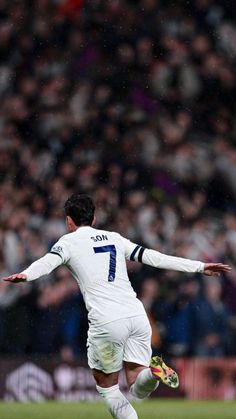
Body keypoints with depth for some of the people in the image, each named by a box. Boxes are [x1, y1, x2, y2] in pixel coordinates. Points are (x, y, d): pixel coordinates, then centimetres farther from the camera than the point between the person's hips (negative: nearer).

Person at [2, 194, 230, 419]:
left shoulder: (69, 242, 9)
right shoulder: (114, 238, 22)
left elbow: (48, 261, -13)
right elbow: (153, 257, 21)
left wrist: (25, 275, -32)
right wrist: (199, 266, 27)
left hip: (106, 322, -4)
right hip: (137, 315, 4)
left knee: (107, 386, 12)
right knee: (138, 390, 8)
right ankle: (153, 370, -24)